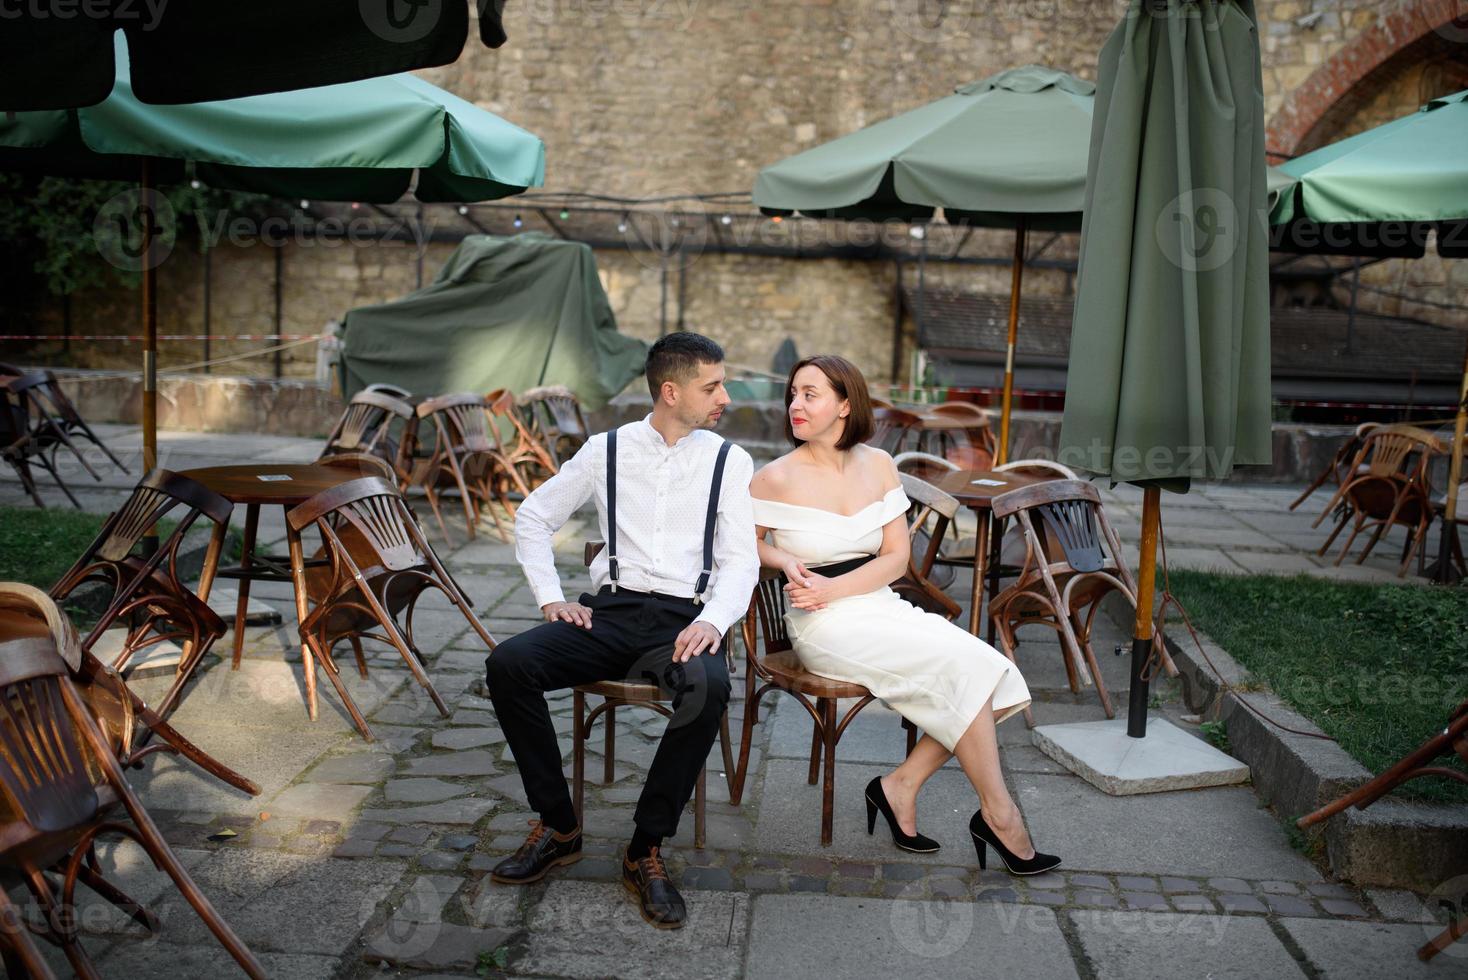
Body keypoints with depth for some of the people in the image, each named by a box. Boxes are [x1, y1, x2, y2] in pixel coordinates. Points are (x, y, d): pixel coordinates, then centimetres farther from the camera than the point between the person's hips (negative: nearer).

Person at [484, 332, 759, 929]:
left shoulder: (729, 461, 7)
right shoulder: (607, 450, 10)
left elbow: (741, 559, 0)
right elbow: (533, 518, 17)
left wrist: (713, 620, -19)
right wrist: (551, 598, 4)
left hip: (685, 618, -2)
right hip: (611, 611, 2)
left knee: (709, 687, -36)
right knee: (508, 664, -23)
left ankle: (646, 851, -18)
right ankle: (557, 827, -5)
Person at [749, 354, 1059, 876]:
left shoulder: (877, 465, 6)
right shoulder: (777, 477, -5)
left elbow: (896, 557, 3)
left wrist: (833, 587, -12)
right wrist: (786, 561, -13)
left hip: (881, 607, 5)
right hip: (825, 625, -5)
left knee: (993, 674, -15)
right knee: (963, 666, -21)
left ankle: (901, 785, -3)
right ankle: (998, 814, -6)